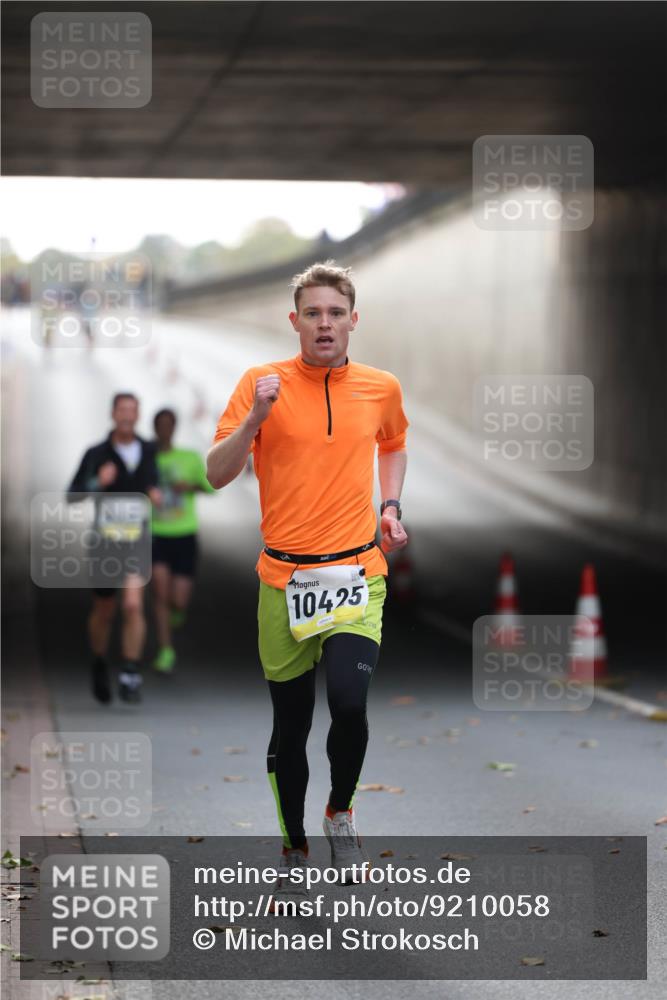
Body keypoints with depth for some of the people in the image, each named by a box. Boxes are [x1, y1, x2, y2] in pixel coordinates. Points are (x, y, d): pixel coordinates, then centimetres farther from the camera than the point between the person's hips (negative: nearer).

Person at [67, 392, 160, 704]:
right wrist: (97, 483, -23)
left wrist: (155, 493, 1)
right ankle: (100, 666, 37)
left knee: (133, 606, -17)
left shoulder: (148, 450, 5)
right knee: (103, 612, 12)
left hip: (136, 538, 1)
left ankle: (130, 677, -13)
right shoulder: (97, 454, -5)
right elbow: (71, 496, -6)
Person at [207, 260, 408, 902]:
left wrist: (390, 505, 11)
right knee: (289, 725, 6)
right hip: (282, 578, 0)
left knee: (349, 701, -20)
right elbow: (217, 474, -7)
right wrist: (255, 417, -20)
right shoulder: (262, 384, -2)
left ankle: (340, 811, 8)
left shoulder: (381, 388, 5)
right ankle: (294, 849, 25)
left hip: (356, 574, 0)